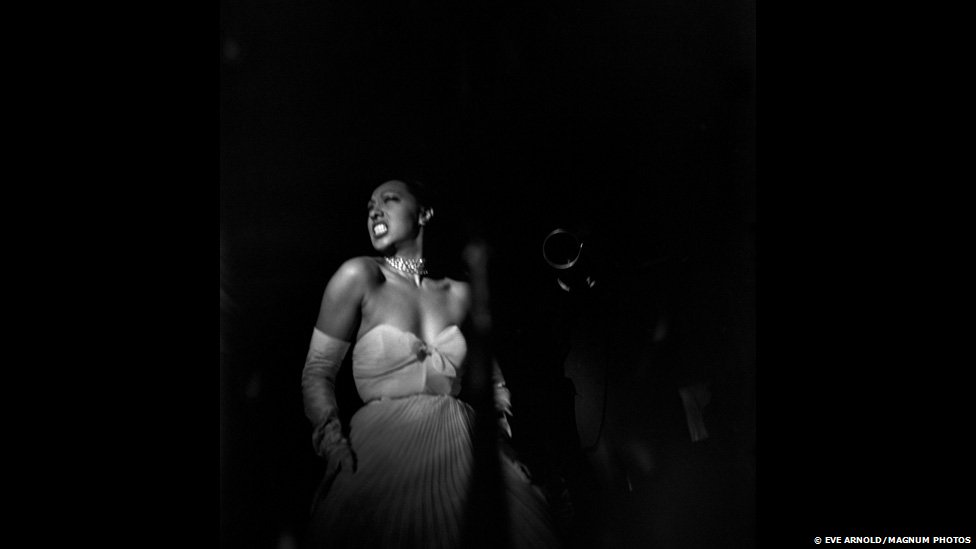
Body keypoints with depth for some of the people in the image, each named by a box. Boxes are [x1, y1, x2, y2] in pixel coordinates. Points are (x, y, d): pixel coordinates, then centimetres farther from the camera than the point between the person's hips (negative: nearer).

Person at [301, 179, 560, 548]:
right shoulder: (359, 278, -1)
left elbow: (489, 375, 20)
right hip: (385, 450, -2)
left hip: (460, 447, 3)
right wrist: (332, 442, -17)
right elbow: (318, 371, -1)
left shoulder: (459, 294, 8)